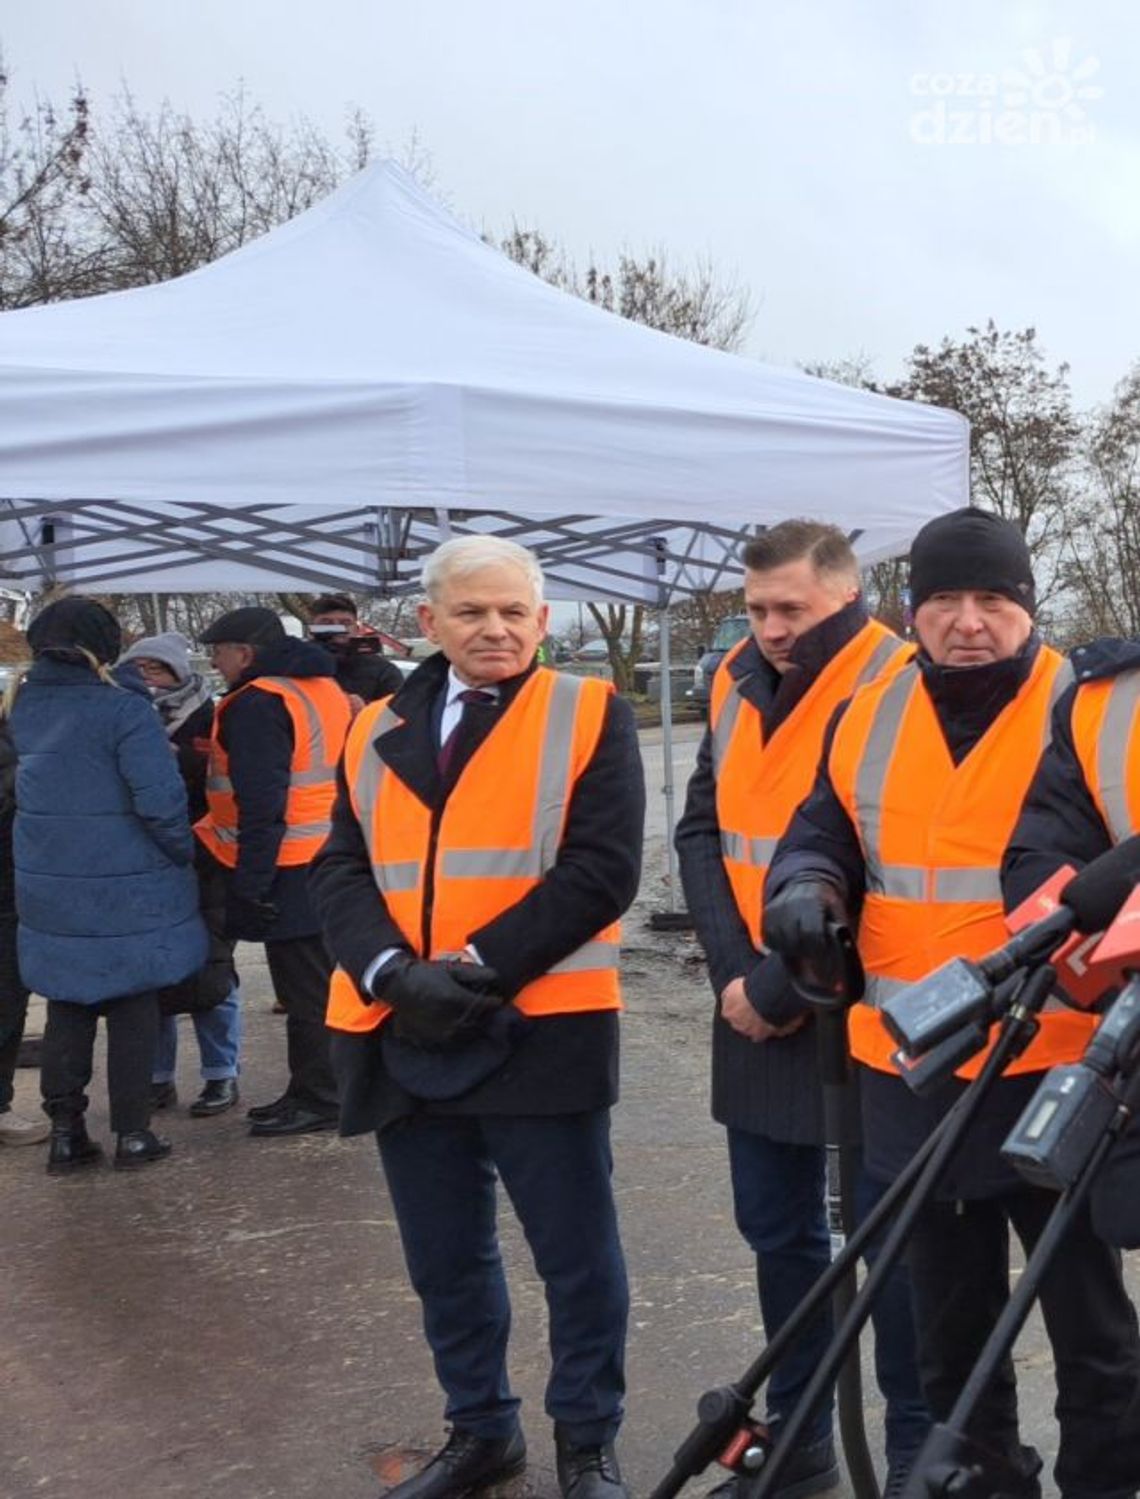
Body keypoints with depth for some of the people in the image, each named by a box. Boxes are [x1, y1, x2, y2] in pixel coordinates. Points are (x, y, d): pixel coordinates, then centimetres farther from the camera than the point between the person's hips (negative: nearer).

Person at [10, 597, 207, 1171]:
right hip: (127, 891, -5)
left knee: (68, 1006, 17)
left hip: (50, 888, 5)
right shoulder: (123, 710, -18)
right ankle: (132, 1131, 15)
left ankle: (65, 1130, 20)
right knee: (132, 1007, 10)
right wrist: (183, 855, -5)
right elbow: (160, 799, -20)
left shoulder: (25, 707, 1)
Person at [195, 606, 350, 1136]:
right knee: (323, 983, 15)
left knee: (304, 991, -2)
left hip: (290, 872, -10)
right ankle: (318, 1091, 25)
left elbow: (261, 806, -21)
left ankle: (317, 1101, 5)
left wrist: (250, 885, -18)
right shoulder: (325, 691, 15)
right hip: (332, 866, 10)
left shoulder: (257, 704, -15)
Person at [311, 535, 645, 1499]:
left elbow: (601, 869, -10)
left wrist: (478, 968, -15)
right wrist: (392, 972, -13)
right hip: (404, 1036, 4)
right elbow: (341, 870, 6)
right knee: (444, 1259, 16)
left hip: (541, 1031, -4)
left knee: (575, 1255, 7)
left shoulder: (590, 715, 0)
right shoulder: (377, 731, 12)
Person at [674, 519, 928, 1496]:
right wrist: (735, 971, -7)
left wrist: (784, 987, -15)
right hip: (755, 1011, 6)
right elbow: (702, 831, 5)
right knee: (777, 1231, 15)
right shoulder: (738, 684, 8)